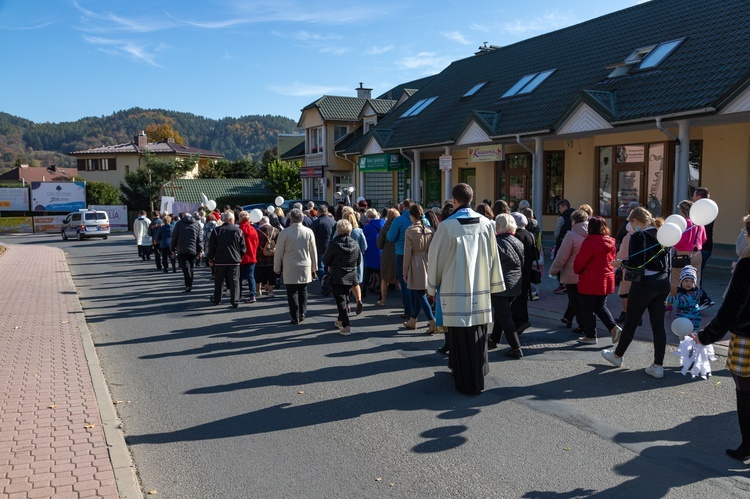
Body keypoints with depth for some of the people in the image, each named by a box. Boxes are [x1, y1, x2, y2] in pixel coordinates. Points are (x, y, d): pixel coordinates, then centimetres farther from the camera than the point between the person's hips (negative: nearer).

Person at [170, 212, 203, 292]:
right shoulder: (197, 224, 11)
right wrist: (200, 250, 6)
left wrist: (172, 249, 12)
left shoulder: (179, 224, 6)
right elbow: (200, 238, 6)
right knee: (190, 268, 14)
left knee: (185, 268, -8)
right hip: (193, 250, 3)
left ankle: (188, 285, -21)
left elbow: (174, 237, 4)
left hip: (182, 250, -3)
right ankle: (189, 285, 19)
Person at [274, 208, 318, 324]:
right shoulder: (308, 232, -2)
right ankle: (302, 314, 18)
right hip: (305, 267, 2)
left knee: (292, 292, 3)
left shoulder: (285, 232, -8)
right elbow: (313, 251, 4)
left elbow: (279, 252, -3)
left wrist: (277, 267, 8)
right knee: (303, 290, 16)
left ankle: (295, 317, 3)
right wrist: (314, 267, 15)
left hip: (290, 268, -2)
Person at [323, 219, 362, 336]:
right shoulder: (355, 244, -1)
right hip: (351, 277, 5)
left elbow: (325, 261, -6)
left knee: (341, 301, -4)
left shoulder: (334, 244, -14)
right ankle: (341, 321, 37)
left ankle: (346, 326, -13)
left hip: (337, 277, -5)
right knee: (345, 299, 21)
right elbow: (359, 261, 9)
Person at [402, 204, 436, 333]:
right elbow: (431, 250, 6)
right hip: (427, 263, 6)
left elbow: (407, 253, -9)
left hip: (415, 265, -6)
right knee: (416, 294, 17)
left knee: (420, 296, -2)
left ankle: (432, 322, -10)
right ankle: (412, 321, 29)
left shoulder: (410, 231, -12)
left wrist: (405, 272, -2)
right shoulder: (429, 230, 2)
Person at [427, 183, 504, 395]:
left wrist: (432, 285, 10)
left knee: (460, 336, 3)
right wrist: (493, 283, 16)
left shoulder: (447, 226, -11)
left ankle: (467, 383, 10)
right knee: (477, 333, 17)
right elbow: (493, 256, 6)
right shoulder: (485, 223, 0)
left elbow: (435, 257, -3)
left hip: (455, 289, -4)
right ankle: (478, 373, 32)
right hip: (480, 288, 4)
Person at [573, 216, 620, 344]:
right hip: (606, 280, 7)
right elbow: (612, 260, 13)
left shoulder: (589, 242, -19)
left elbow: (580, 262, -15)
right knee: (601, 306, 20)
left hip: (590, 282, -7)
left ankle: (590, 336, 12)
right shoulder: (610, 242, 4)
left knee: (588, 309, 5)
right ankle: (614, 327, 5)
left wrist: (577, 271, 4)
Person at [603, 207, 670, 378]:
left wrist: (620, 263, -2)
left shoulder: (637, 236, -13)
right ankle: (658, 365, 10)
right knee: (658, 324, 8)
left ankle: (617, 355, 27)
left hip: (644, 284, -6)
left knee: (631, 321, 9)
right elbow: (667, 262, 10)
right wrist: (665, 281, 19)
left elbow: (635, 263, -20)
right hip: (663, 283, 7)